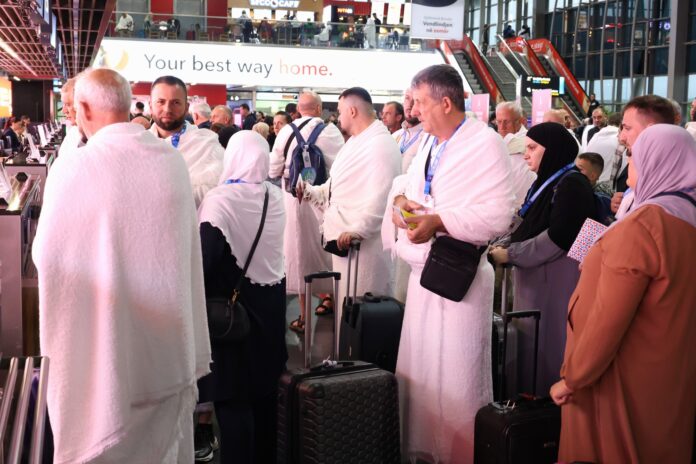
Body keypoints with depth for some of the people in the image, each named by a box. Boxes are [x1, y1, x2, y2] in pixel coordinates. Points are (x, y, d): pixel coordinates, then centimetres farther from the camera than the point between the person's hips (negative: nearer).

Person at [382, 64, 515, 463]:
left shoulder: (486, 144, -15)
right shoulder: (429, 142, 11)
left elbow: (498, 216, -22)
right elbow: (408, 181, 18)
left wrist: (439, 222, -28)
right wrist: (401, 197, -5)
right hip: (423, 272, 8)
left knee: (457, 378, 2)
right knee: (418, 369, 18)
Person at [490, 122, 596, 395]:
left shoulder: (572, 184, -13)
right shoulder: (547, 181, 16)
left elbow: (557, 238, -20)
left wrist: (510, 255, -15)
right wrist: (505, 248, 2)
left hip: (556, 282, -9)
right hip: (536, 278, 9)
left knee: (549, 345, -1)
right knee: (532, 344, 13)